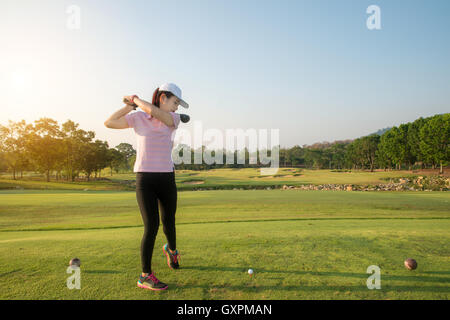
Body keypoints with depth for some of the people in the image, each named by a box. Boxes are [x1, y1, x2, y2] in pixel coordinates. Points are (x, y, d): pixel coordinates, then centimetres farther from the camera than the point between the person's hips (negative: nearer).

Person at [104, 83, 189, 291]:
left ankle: (171, 249, 48)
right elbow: (109, 123, 0)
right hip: (145, 179, -2)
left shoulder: (173, 119, 4)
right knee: (152, 226, -8)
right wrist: (130, 106, 3)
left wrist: (136, 99, 0)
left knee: (168, 222, 16)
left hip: (167, 177, 3)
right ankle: (145, 276, 7)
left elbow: (155, 112, -15)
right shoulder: (138, 118, 4)